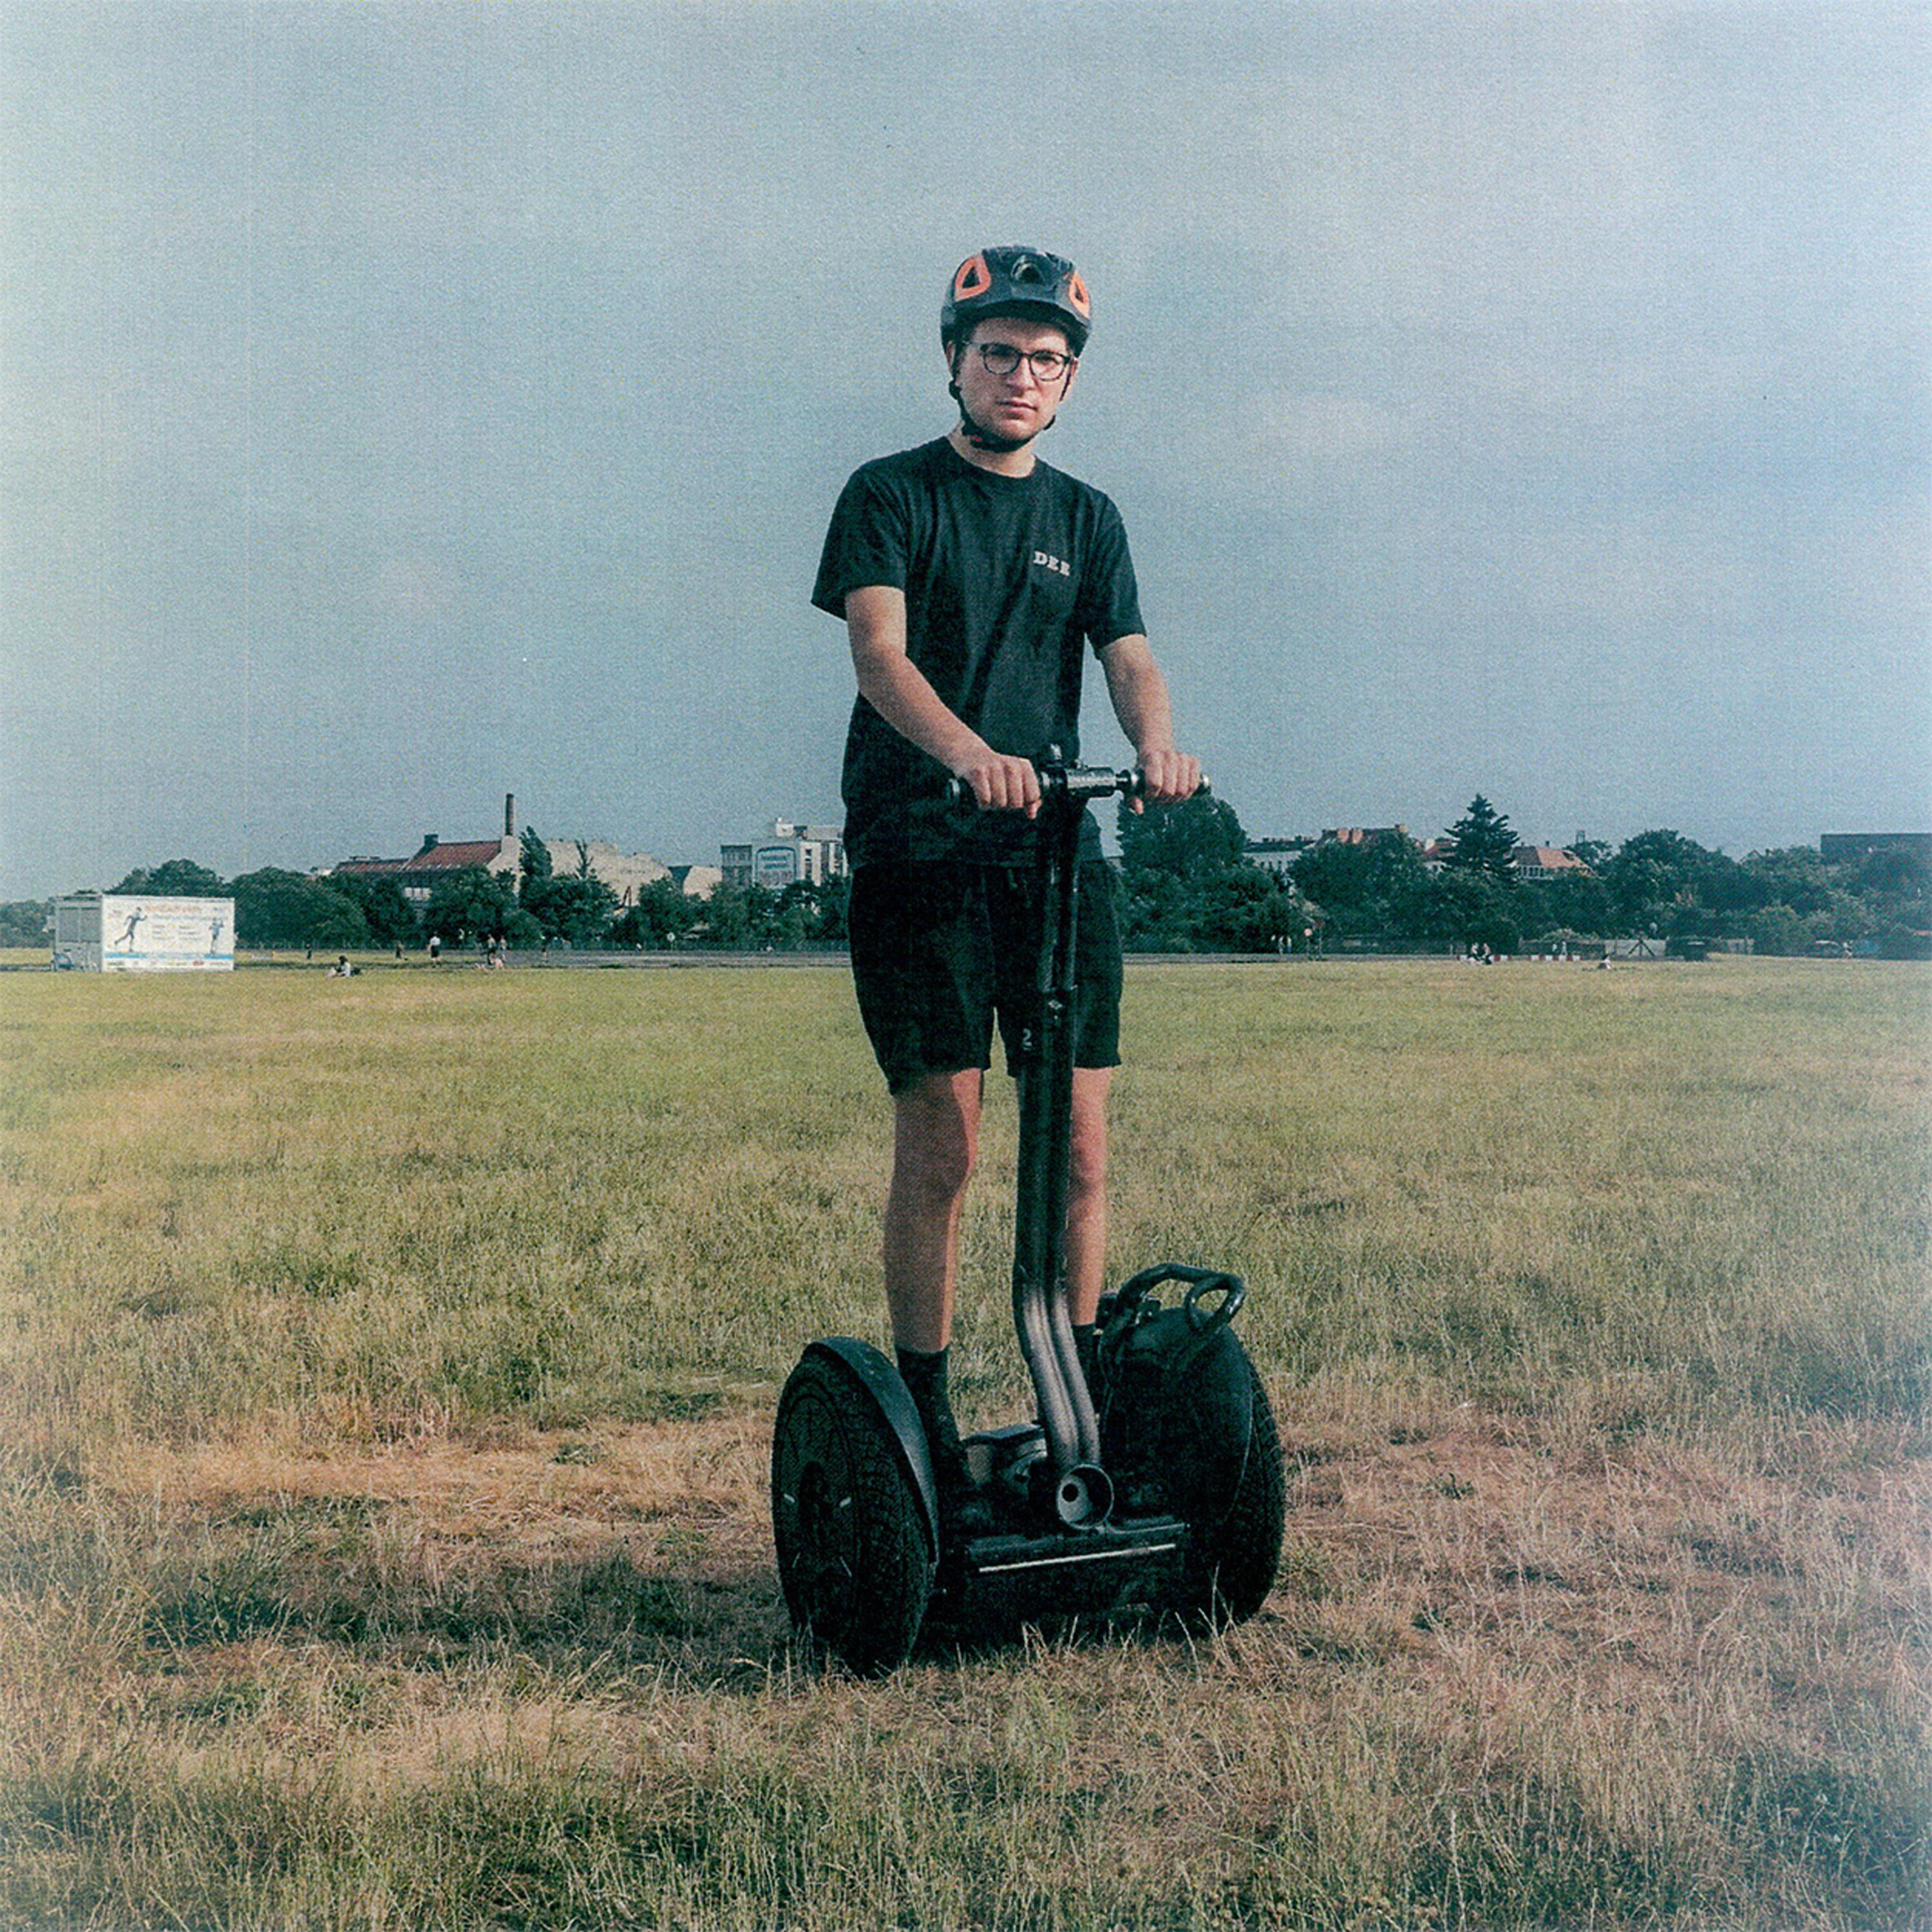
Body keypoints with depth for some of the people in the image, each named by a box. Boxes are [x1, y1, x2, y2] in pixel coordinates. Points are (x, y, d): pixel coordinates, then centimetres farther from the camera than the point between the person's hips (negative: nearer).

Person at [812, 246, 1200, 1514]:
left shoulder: (1086, 519, 18)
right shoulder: (892, 495, 5)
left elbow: (1129, 654, 3)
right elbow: (879, 650, -11)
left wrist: (1159, 744, -21)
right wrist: (972, 754, -31)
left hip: (1058, 848, 4)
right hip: (920, 850, -4)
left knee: (1078, 1144, 1)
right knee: (942, 1140, -7)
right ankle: (925, 1414, 4)